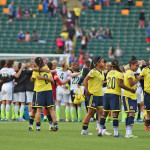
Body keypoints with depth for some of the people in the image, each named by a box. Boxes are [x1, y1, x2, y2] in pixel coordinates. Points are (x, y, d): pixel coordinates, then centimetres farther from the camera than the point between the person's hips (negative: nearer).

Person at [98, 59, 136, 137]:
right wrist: (131, 90, -14)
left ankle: (100, 131, 15)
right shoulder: (119, 73, -6)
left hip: (106, 93, 6)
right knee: (115, 113, -7)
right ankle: (116, 133, -11)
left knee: (104, 113, 12)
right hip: (115, 94, -6)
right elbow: (120, 84, -16)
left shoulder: (109, 73, 12)